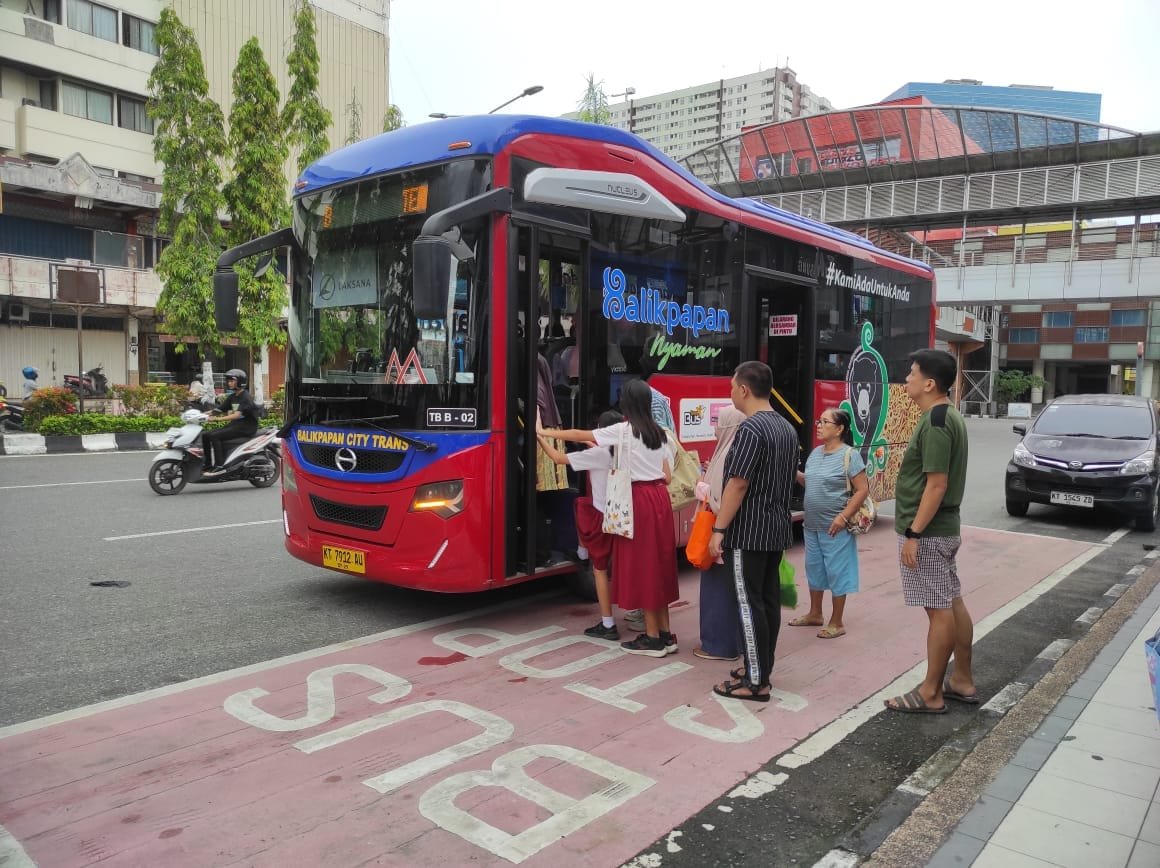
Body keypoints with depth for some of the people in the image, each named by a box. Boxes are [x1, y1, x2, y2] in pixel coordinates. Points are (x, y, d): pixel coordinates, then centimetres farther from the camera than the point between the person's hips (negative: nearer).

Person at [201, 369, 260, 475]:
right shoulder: (232, 397, 15)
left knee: (215, 436, -23)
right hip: (234, 424, 9)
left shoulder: (245, 397, -13)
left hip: (246, 426, -9)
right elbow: (219, 410, 11)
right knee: (206, 435, -1)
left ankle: (219, 466, -23)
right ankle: (207, 464, 3)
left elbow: (237, 415, -25)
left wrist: (217, 418, -32)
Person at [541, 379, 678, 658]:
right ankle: (665, 634, 17)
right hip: (660, 498, 7)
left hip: (640, 500, -7)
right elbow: (667, 476, 10)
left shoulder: (623, 430, -8)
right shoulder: (659, 433, 11)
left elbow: (579, 435, 1)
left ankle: (653, 638, 4)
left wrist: (547, 433, 13)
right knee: (657, 564, 12)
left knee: (642, 566, 0)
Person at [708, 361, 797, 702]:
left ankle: (756, 682, 1)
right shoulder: (786, 428, 12)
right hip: (777, 528, 9)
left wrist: (719, 529, -17)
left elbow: (738, 484, -21)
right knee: (769, 598, 13)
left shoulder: (750, 429, -17)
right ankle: (761, 667, 23)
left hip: (748, 531, -9)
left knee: (749, 603, -4)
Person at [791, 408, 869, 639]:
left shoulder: (849, 455, -13)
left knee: (836, 572, 2)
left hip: (834, 528, -7)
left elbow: (862, 490, -14)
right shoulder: (816, 453, 9)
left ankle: (836, 623, 13)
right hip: (811, 525, 8)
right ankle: (814, 614, 32)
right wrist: (796, 474, 0)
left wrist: (843, 517, -20)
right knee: (814, 568, 17)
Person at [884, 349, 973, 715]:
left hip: (928, 531, -10)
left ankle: (931, 693, 7)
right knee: (953, 604, 16)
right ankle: (963, 680, 27)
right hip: (943, 528, 10)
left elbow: (936, 485, -23)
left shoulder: (934, 424, -19)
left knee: (939, 609, -2)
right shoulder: (949, 418, 12)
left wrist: (913, 533, -20)